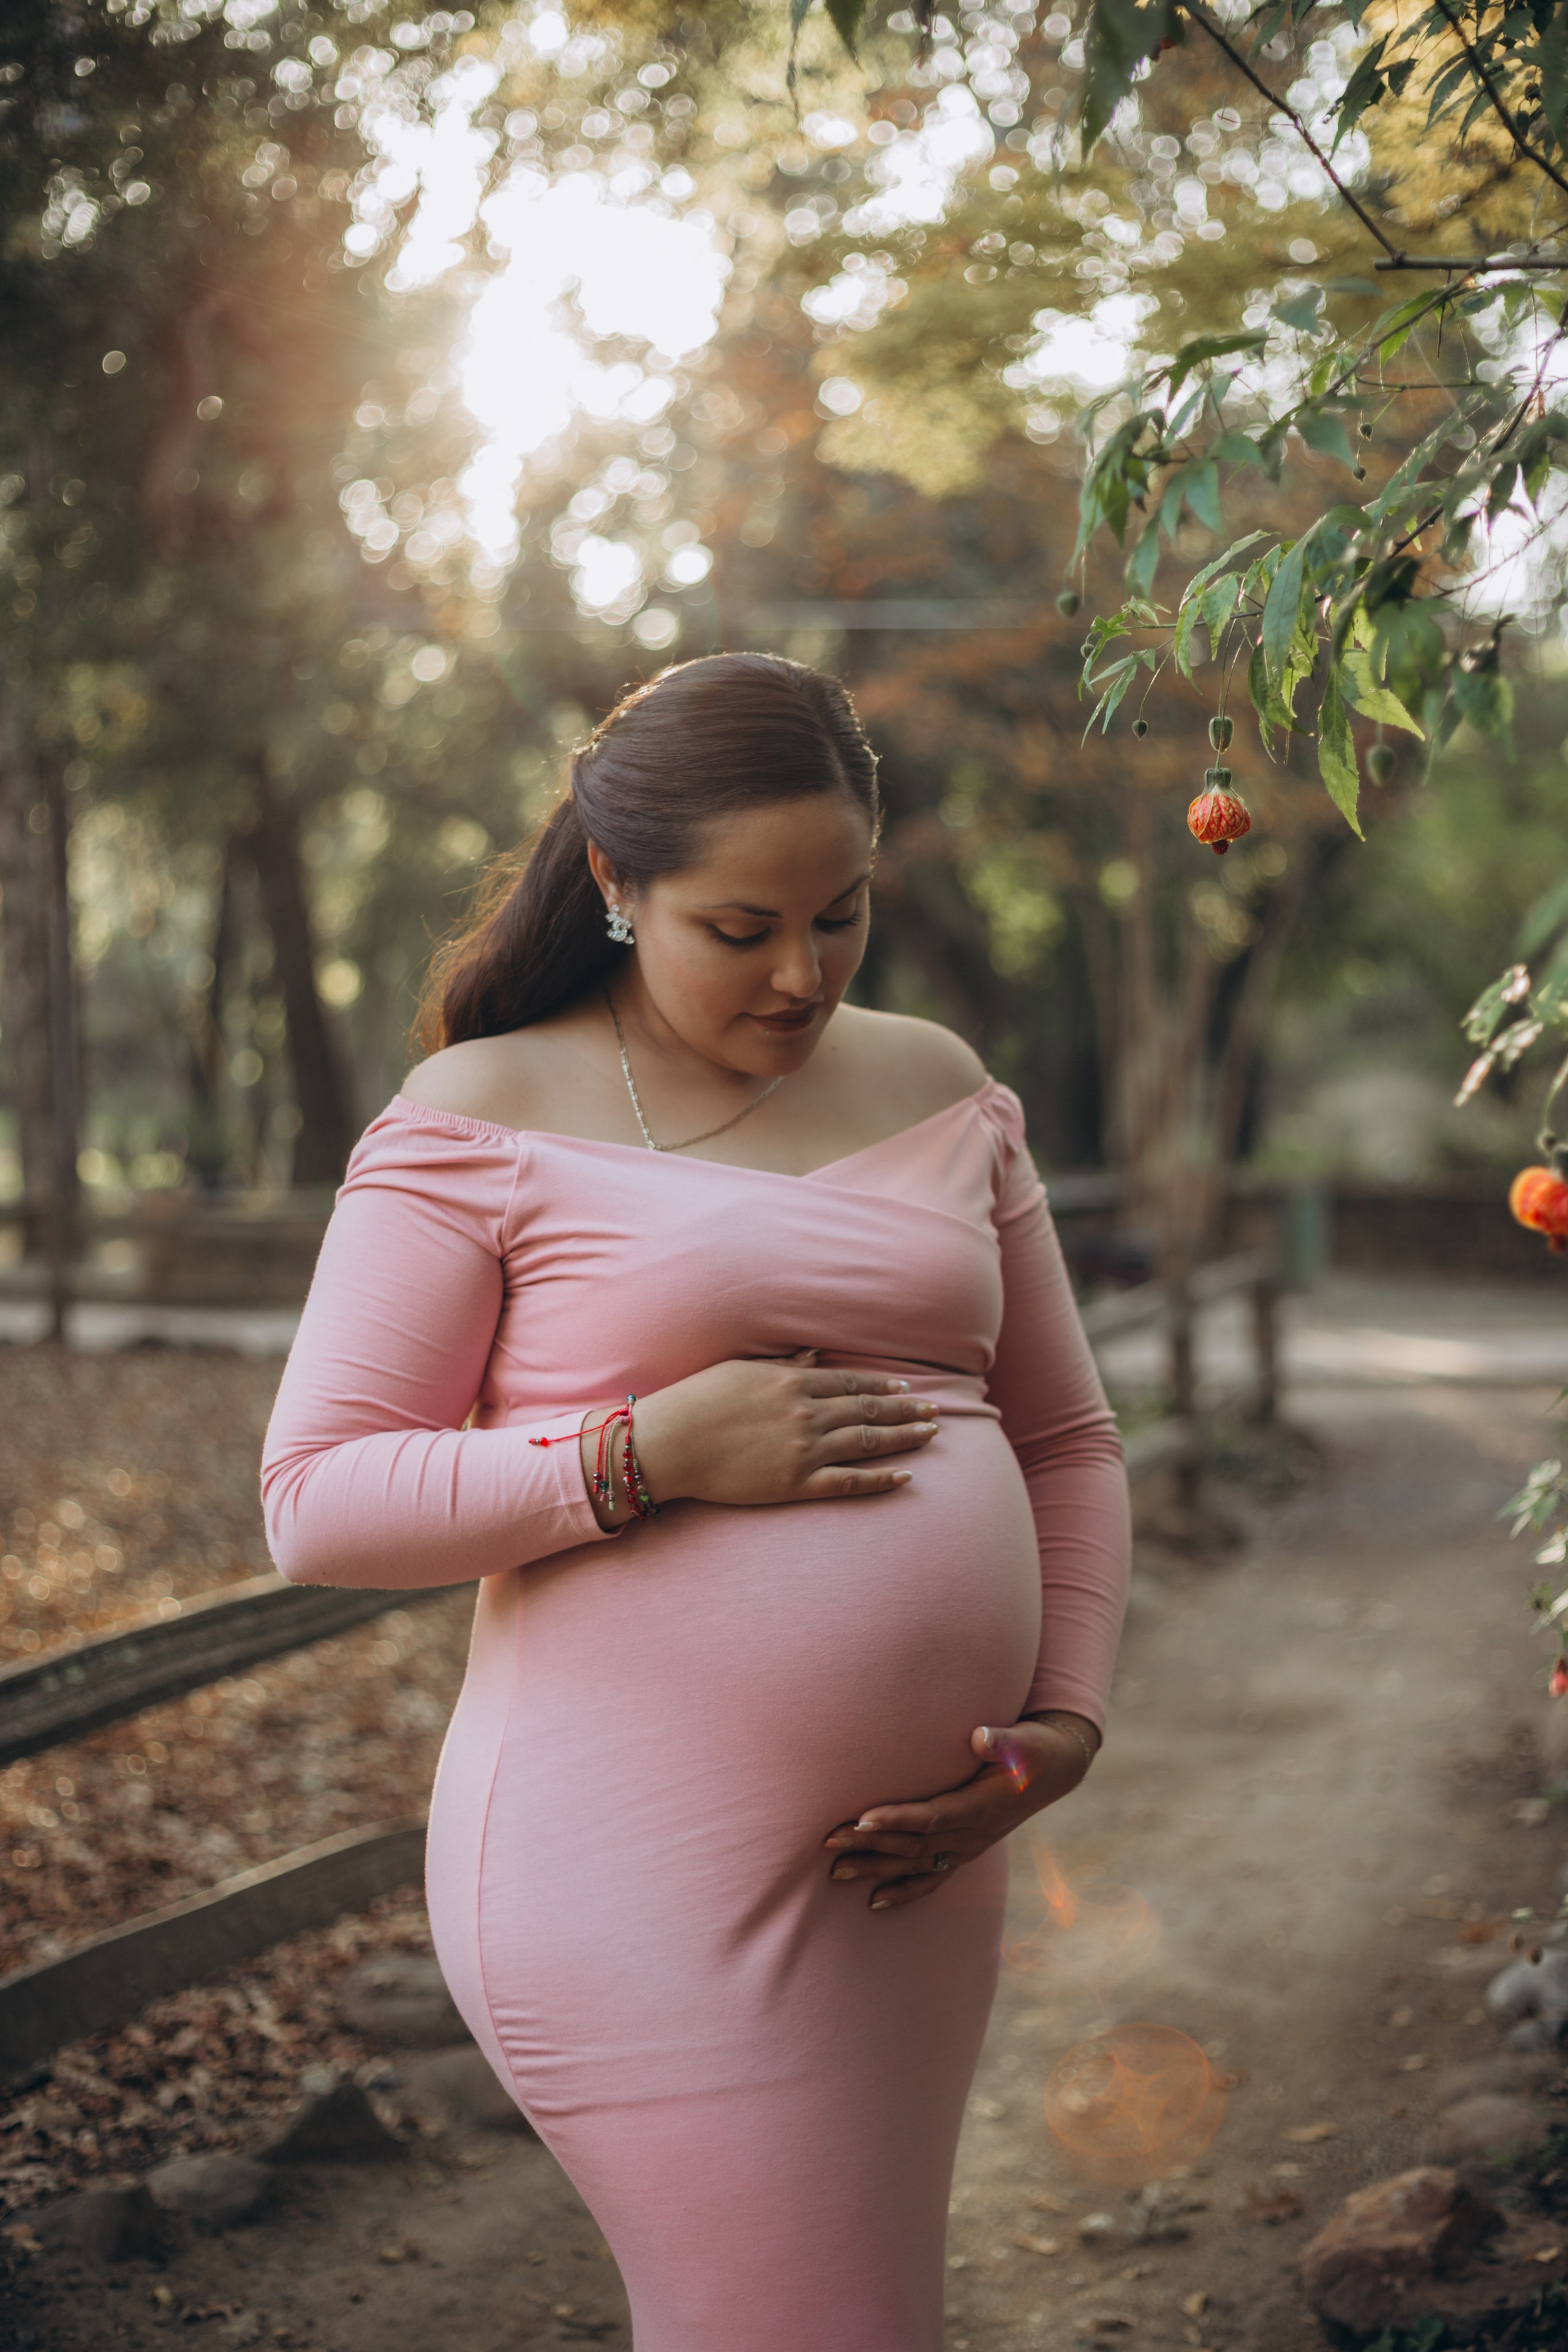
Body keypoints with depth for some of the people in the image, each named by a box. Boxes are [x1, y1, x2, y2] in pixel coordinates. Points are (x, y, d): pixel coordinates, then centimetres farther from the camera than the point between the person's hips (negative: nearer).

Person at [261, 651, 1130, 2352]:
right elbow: (317, 1504, -7)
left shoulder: (936, 1091, 11)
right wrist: (652, 1454, -18)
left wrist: (1069, 1720, 2)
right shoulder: (484, 1119, -4)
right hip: (643, 1870, -6)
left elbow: (1065, 1444, 17)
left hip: (907, 1872, 6)